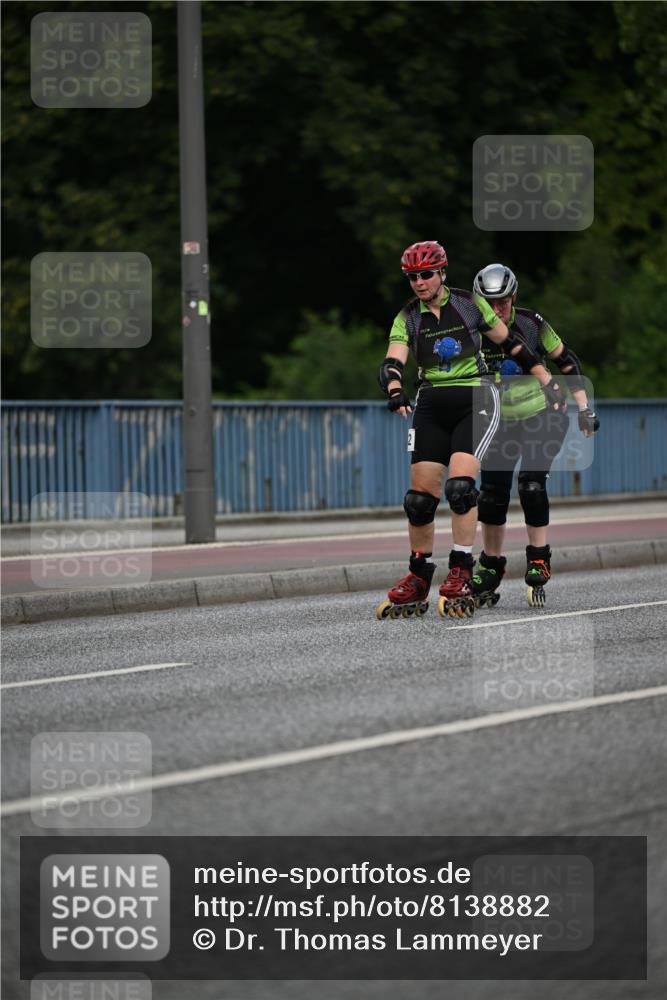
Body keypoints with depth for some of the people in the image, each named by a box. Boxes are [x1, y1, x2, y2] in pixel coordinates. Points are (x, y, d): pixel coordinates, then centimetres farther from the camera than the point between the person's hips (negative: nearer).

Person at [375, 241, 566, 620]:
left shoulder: (470, 305, 0)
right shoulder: (407, 319, 4)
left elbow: (510, 343, 10)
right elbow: (392, 363, -9)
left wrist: (546, 380, 12)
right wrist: (395, 393, -30)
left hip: (476, 401, -3)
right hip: (432, 407, 3)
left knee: (460, 484, -22)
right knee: (420, 497, -2)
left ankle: (461, 574, -14)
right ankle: (418, 581, 12)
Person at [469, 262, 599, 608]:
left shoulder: (532, 325, -14)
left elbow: (567, 363, -4)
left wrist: (585, 409, -5)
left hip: (543, 416, -3)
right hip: (501, 423, 3)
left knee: (532, 486, -19)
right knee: (491, 494, -3)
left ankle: (539, 562, -8)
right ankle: (490, 569, 12)